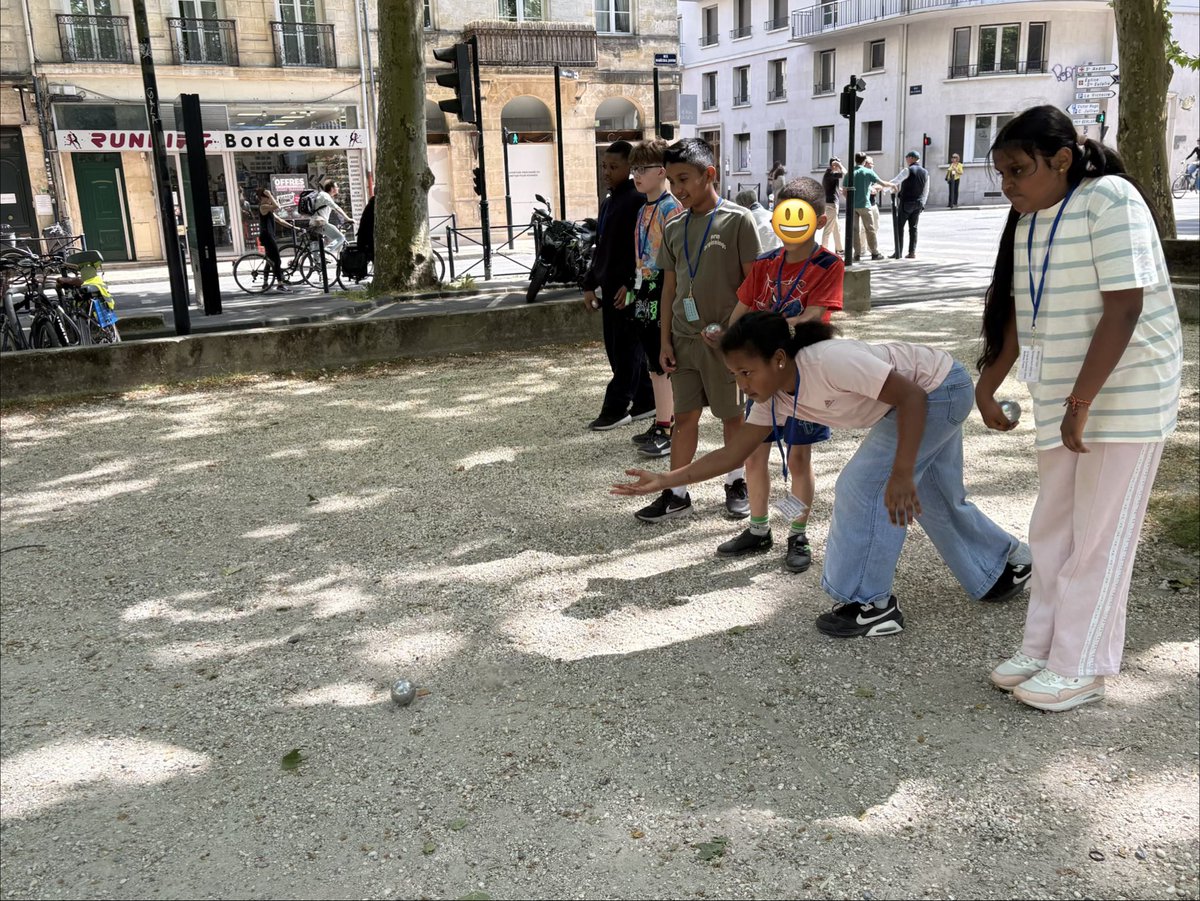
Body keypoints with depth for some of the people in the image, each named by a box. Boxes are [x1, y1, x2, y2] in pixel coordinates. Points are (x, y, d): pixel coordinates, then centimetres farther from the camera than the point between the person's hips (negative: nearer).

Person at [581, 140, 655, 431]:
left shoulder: (639, 200, -10)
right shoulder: (608, 202, 19)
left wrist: (631, 284, -22)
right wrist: (589, 284, 18)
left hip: (628, 287, -9)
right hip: (609, 286, 9)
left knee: (626, 349, -2)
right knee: (617, 348, 12)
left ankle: (616, 408, 3)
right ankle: (645, 401, 20)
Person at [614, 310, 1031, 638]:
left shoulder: (829, 361, -36)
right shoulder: (774, 398, -11)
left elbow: (911, 396, -33)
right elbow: (734, 451, -9)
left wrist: (902, 475, -35)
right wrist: (664, 480, -16)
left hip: (940, 387, -9)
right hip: (926, 398, 9)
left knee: (864, 485, -14)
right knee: (939, 501, 21)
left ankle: (872, 604, -1)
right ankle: (1006, 569, 45)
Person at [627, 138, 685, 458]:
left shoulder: (671, 208, -13)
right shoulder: (644, 210, 15)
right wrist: (636, 288, 18)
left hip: (664, 294, -9)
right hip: (645, 293, 9)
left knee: (666, 365, -4)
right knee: (654, 363, 15)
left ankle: (670, 431, 3)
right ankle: (661, 424, 25)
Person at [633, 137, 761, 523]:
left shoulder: (738, 220, -7)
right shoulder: (674, 228, 8)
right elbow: (670, 286, 11)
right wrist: (665, 341, 6)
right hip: (684, 338, 4)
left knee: (733, 416, 9)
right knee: (685, 416, 8)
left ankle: (736, 484, 26)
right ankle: (676, 493, 15)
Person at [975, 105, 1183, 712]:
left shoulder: (1110, 200, -17)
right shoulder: (1028, 219, 7)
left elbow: (1123, 307, -22)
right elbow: (1018, 310, 13)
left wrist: (1081, 403, -23)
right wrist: (987, 384, 11)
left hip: (1124, 392, -7)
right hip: (1062, 398, 8)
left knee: (1099, 536, -1)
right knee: (1052, 527, 11)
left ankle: (1079, 668, 10)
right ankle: (1042, 648, 22)